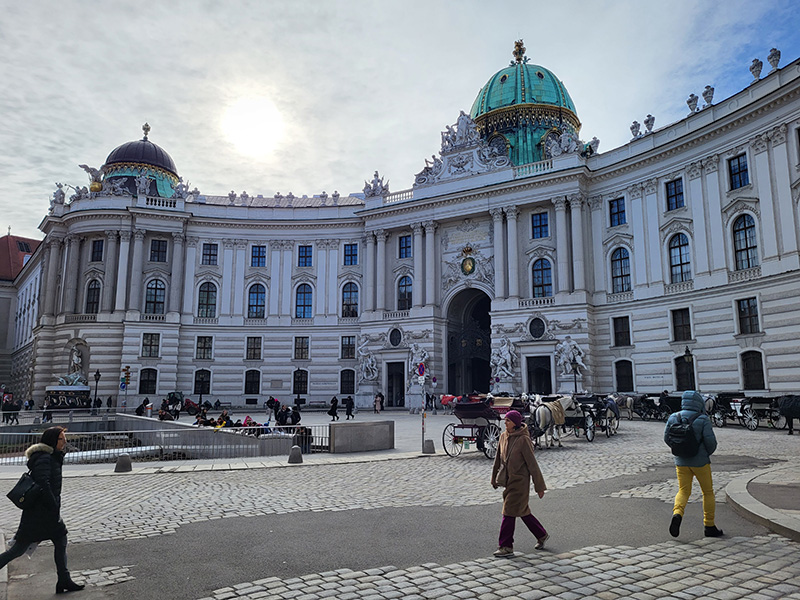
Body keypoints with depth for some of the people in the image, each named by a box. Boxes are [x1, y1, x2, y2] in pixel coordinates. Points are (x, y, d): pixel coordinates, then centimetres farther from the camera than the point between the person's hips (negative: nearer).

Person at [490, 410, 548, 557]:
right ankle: (542, 535, 34)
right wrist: (494, 478, 20)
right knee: (523, 511, 17)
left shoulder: (523, 440, -17)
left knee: (509, 512, -5)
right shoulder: (503, 436, 4)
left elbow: (532, 464, -14)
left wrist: (539, 486, -10)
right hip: (508, 481, 7)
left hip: (520, 481, -7)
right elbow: (498, 459, 14)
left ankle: (506, 547, 5)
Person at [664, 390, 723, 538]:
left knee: (683, 491, 9)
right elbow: (710, 441, -15)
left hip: (681, 461, 3)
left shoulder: (673, 418, -2)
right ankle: (709, 526, 20)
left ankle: (677, 514, -18)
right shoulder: (703, 420, -13)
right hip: (700, 461, -3)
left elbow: (667, 438, 4)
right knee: (708, 492, 14)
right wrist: (708, 453, 6)